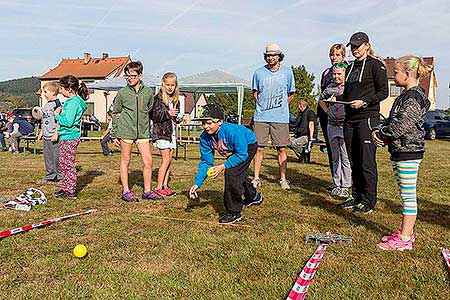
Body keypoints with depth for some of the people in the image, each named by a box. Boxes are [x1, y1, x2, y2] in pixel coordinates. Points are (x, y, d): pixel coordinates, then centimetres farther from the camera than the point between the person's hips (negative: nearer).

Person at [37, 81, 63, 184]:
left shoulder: (57, 103, -12)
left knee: (56, 157, -4)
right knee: (47, 157, 14)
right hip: (46, 136, 9)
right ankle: (49, 176, 24)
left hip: (54, 137, -9)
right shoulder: (46, 104, 16)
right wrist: (41, 133, 23)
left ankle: (60, 177, 5)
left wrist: (56, 133, -20)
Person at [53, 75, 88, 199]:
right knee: (63, 164, 17)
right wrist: (60, 113, 6)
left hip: (69, 137, -10)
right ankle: (66, 187, 27)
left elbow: (68, 122, -24)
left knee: (68, 164, -2)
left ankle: (70, 191, 6)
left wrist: (57, 116, -10)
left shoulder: (73, 102, -18)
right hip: (66, 137, 10)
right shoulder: (73, 101, 14)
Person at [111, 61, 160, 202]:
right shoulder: (122, 93, 1)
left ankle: (147, 191, 14)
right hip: (125, 131, -2)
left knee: (148, 161, 0)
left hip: (143, 132, 2)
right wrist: (115, 134, 5)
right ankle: (126, 191, 16)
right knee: (125, 161, 5)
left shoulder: (148, 92, 5)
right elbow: (115, 114, 7)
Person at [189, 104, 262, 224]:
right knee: (237, 176, 23)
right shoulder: (205, 137, -23)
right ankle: (253, 196, 53)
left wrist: (223, 166, -37)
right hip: (234, 151, 7)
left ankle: (234, 213, -9)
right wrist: (197, 183, -24)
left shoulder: (232, 131, -41)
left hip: (248, 146, -7)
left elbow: (242, 155, -31)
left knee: (231, 174, -22)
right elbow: (205, 162, -15)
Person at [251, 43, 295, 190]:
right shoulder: (259, 73, 4)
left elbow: (291, 94, 14)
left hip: (280, 118, 0)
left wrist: (280, 107, 9)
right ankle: (256, 178, 11)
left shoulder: (287, 72, 5)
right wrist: (263, 106, 8)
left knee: (281, 149, 2)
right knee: (259, 148, 2)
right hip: (261, 117, 0)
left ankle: (283, 179, 13)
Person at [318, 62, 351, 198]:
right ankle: (336, 185, 21)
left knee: (345, 157, -2)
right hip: (331, 126, 6)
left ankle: (345, 186, 6)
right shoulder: (330, 87, 11)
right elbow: (321, 99, 26)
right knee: (335, 157, 12)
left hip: (345, 126, -6)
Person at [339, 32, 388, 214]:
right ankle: (357, 197, 17)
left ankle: (369, 201, 1)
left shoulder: (375, 65, 0)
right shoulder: (350, 68, 20)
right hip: (350, 119, 7)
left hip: (368, 117, -7)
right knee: (354, 162, 9)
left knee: (367, 162, -6)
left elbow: (383, 92, -5)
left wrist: (364, 102, -17)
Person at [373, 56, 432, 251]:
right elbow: (390, 121, 17)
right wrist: (377, 131, -1)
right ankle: (406, 231, 27)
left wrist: (380, 134, -7)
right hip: (399, 151, 10)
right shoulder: (404, 97, 16)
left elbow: (398, 127, -22)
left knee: (409, 196, -4)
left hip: (409, 152, -10)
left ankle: (404, 239, 2)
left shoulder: (414, 98, -16)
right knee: (405, 194, 16)